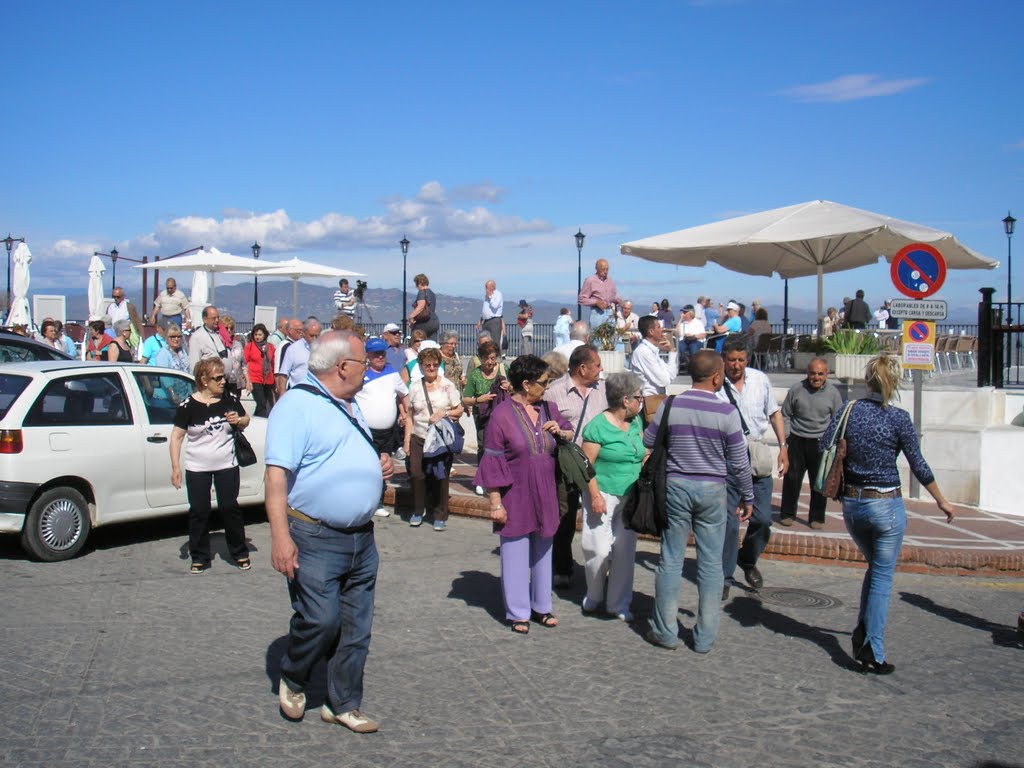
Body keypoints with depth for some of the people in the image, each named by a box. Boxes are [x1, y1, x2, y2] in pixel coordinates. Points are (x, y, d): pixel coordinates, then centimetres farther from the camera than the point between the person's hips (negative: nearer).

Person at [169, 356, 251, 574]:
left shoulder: (230, 401, -1)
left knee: (229, 507, 2)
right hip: (197, 468, -1)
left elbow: (245, 421, 16)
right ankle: (200, 557, 16)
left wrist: (239, 420, -9)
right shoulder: (189, 405, -10)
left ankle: (240, 553, 17)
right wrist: (175, 467, -11)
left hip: (227, 465, 1)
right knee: (199, 511, 4)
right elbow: (176, 436, -6)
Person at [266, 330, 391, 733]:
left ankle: (343, 704, 24)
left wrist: (380, 466, 9)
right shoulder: (297, 404, -12)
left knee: (356, 628, 10)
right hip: (315, 538, -8)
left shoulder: (351, 407, 16)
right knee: (321, 620, -8)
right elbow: (277, 473, -20)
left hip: (362, 537, 8)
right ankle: (292, 680, 21)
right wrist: (280, 535, -27)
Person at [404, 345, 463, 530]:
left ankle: (440, 516, 10)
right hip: (419, 438, 2)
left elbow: (459, 410, 5)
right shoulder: (415, 386, 7)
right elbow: (410, 416, 10)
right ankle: (418, 512, 15)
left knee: (441, 477, -1)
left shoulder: (447, 385, 3)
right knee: (416, 475, -3)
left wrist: (444, 413, -14)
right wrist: (407, 440, 4)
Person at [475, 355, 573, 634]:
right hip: (515, 497, -6)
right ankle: (518, 613, 15)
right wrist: (495, 503, -14)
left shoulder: (547, 409, 5)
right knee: (516, 552, 3)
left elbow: (571, 432, 20)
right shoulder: (502, 414, -12)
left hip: (544, 496, 6)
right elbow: (492, 462, -11)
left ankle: (541, 606, 29)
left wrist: (561, 431, -5)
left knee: (543, 550, 15)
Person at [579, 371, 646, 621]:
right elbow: (586, 464, -12)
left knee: (625, 552, 7)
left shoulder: (635, 422, 9)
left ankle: (618, 603, 18)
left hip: (630, 498, 6)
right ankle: (594, 596, 20)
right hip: (604, 496, -6)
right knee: (599, 551, -5)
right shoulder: (598, 426, -12)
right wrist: (595, 496, -17)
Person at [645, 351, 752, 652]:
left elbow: (647, 442, 7)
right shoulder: (726, 412, -9)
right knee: (711, 564, 8)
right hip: (713, 490, -1)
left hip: (676, 485, 1)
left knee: (671, 559, 8)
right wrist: (746, 497, 10)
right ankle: (705, 636, 15)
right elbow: (739, 462, -3)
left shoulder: (670, 406, -5)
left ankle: (666, 631, 15)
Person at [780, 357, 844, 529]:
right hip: (797, 439, 0)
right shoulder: (796, 389, -1)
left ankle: (817, 517, 17)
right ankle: (787, 514, 16)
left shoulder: (833, 393, -1)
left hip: (820, 442, 0)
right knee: (792, 478, 3)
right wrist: (786, 437, 0)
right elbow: (785, 415, 8)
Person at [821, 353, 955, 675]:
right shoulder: (898, 418, -11)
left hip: (852, 503, 4)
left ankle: (863, 632, 14)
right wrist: (942, 502, 8)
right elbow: (919, 466, -5)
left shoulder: (847, 412, -2)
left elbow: (822, 448, -3)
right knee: (882, 576, 5)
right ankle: (872, 651, 5)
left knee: (875, 568, 24)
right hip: (886, 505, -4)